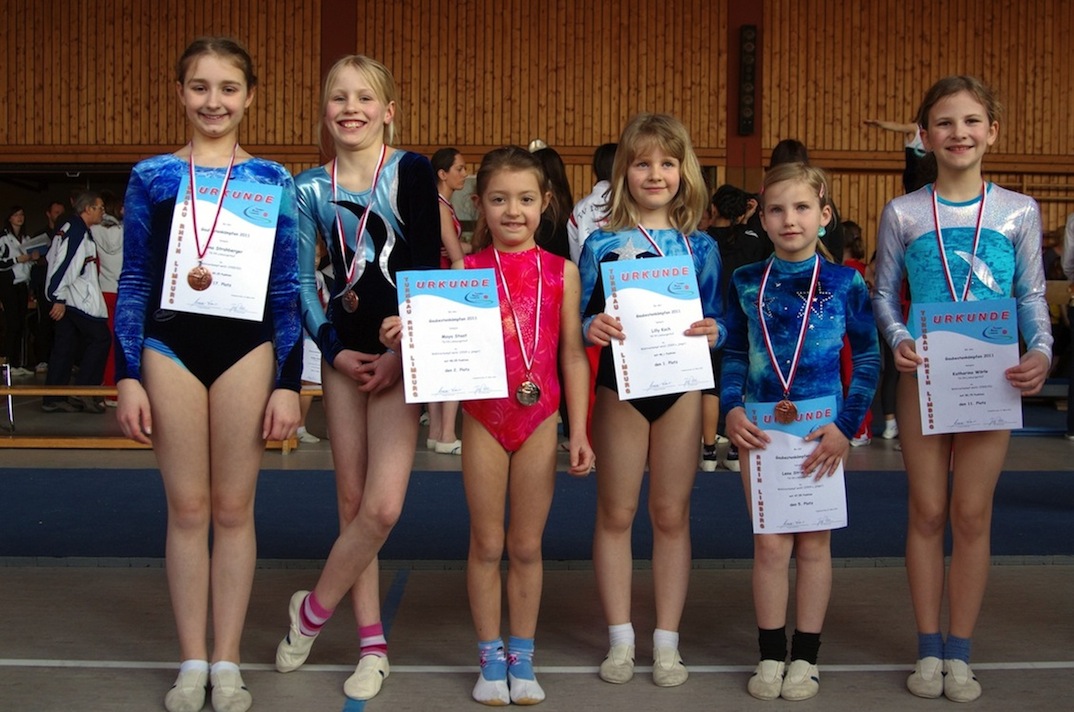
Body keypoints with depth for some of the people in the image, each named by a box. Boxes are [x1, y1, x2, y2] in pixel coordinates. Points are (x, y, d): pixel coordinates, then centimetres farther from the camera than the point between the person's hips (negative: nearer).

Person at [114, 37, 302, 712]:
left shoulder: (274, 181, 3)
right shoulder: (151, 177, 5)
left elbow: (288, 291, 3)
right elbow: (134, 283, 5)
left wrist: (289, 383, -1)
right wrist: (129, 377, 0)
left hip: (247, 349, 0)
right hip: (171, 347, 1)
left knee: (234, 508, 5)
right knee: (187, 508, 5)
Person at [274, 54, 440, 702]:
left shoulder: (413, 171, -5)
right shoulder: (311, 188, 5)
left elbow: (426, 265, -7)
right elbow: (301, 279, 8)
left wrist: (402, 350, -11)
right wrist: (333, 349, -4)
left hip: (401, 350, -3)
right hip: (345, 351, 4)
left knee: (384, 504, -12)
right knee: (353, 501, 6)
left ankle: (312, 610, 11)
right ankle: (373, 646, 18)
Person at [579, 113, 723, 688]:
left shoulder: (700, 246, 4)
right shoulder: (602, 244, -1)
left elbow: (716, 319, 6)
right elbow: (577, 319, -1)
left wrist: (713, 332, -16)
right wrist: (591, 327, -23)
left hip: (681, 386, 1)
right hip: (620, 386, -1)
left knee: (671, 514, 8)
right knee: (616, 513, 6)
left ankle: (667, 641, 19)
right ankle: (621, 638, 19)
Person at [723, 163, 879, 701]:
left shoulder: (845, 283, -3)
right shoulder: (745, 283, 2)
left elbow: (868, 358, -2)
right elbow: (733, 354, 7)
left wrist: (846, 427, -10)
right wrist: (731, 409, -9)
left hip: (823, 431, -1)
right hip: (760, 429, 1)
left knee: (814, 543, 8)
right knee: (769, 545, 6)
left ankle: (805, 656, 20)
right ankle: (771, 655, 18)